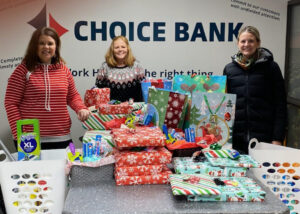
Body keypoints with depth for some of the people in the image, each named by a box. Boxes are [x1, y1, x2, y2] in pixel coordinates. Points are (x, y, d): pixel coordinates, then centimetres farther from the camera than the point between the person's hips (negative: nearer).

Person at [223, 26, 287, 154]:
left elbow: (280, 105, -1)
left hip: (264, 137, -2)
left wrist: (278, 138, -7)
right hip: (236, 137, 2)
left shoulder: (270, 67, 1)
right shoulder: (229, 69, 9)